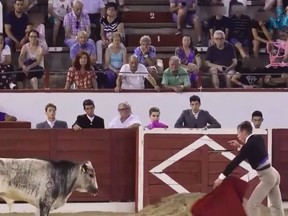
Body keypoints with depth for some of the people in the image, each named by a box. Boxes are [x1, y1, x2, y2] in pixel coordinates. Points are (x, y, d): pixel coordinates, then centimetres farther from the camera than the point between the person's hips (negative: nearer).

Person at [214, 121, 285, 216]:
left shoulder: (249, 144, -18)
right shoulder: (258, 138, 6)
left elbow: (236, 162, -21)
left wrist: (221, 177, -21)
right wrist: (240, 146, 18)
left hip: (267, 177, -9)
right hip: (273, 174, 9)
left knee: (252, 205, -7)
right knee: (276, 206, 15)